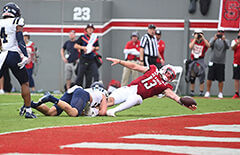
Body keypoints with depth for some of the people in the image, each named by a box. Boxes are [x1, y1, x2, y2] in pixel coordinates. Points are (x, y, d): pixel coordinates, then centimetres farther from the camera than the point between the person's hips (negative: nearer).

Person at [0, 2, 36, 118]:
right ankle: (28, 110, 7)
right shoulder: (16, 23, -4)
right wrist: (25, 56, -17)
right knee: (25, 83, 7)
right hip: (14, 55, -4)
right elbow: (20, 40, -14)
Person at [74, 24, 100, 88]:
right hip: (84, 59, -3)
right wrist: (82, 47, -15)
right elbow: (75, 46, 1)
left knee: (96, 74, -7)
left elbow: (98, 47, 19)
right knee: (80, 75, -3)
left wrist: (94, 48, -4)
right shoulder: (82, 37, 3)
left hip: (92, 59, 3)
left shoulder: (95, 37, 14)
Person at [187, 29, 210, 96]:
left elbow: (208, 46, -23)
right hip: (193, 61, 2)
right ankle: (192, 92, 18)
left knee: (201, 78, -7)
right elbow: (190, 47, -15)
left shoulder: (204, 41, -1)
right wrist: (195, 38, -15)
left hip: (200, 61, -2)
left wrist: (203, 38, -23)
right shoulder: (193, 41, 5)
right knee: (192, 78, 8)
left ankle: (201, 92, -2)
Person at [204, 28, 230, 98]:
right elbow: (210, 45, -12)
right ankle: (207, 92, 5)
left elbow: (227, 47, -13)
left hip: (221, 63, 0)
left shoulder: (226, 41, 7)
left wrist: (224, 40, -30)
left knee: (220, 79, 1)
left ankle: (220, 93, 10)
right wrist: (214, 39, -30)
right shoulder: (213, 39, 7)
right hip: (212, 62, 0)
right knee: (209, 78, -2)